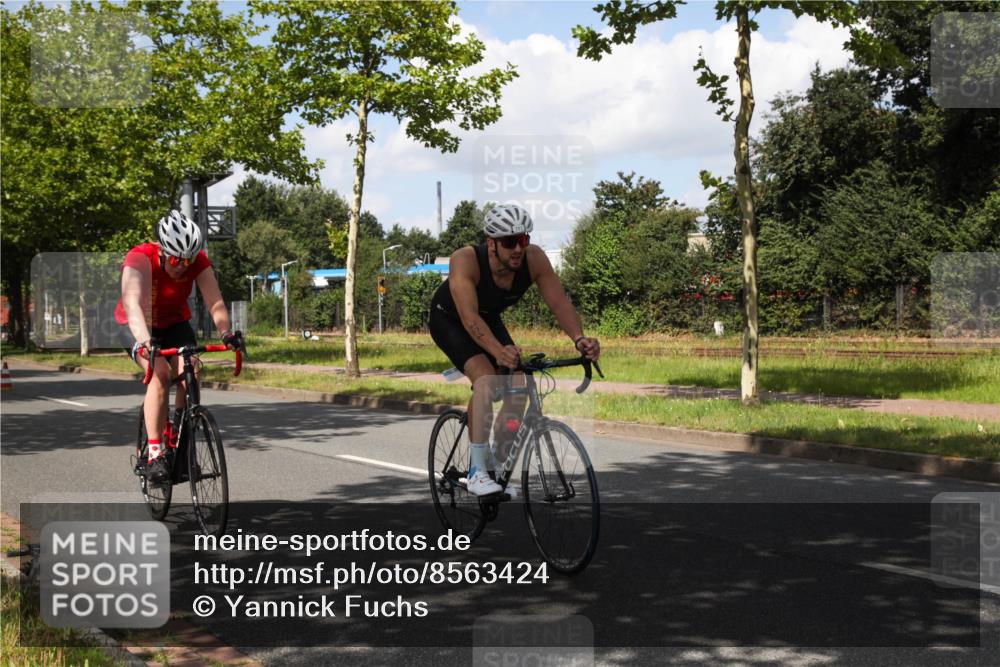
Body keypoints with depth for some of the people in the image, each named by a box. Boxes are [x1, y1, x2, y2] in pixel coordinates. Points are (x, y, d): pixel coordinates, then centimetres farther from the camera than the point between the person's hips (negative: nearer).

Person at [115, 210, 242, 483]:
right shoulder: (140, 258, -32)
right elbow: (133, 303, -46)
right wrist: (145, 342, -62)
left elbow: (215, 301, -31)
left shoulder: (198, 261, -21)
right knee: (160, 373, -28)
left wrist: (227, 333, -50)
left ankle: (177, 440, -1)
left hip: (174, 324, 3)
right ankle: (154, 453, -23)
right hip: (137, 327, -3)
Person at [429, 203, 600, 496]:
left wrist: (578, 338, -47)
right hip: (449, 319, -5)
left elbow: (560, 301, -28)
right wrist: (499, 351, -62)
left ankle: (499, 464, 12)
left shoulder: (534, 259, -26)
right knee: (486, 377, -29)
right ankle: (477, 473, -24)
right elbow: (469, 317, -46)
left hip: (489, 320, 5)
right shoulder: (465, 260, -37)